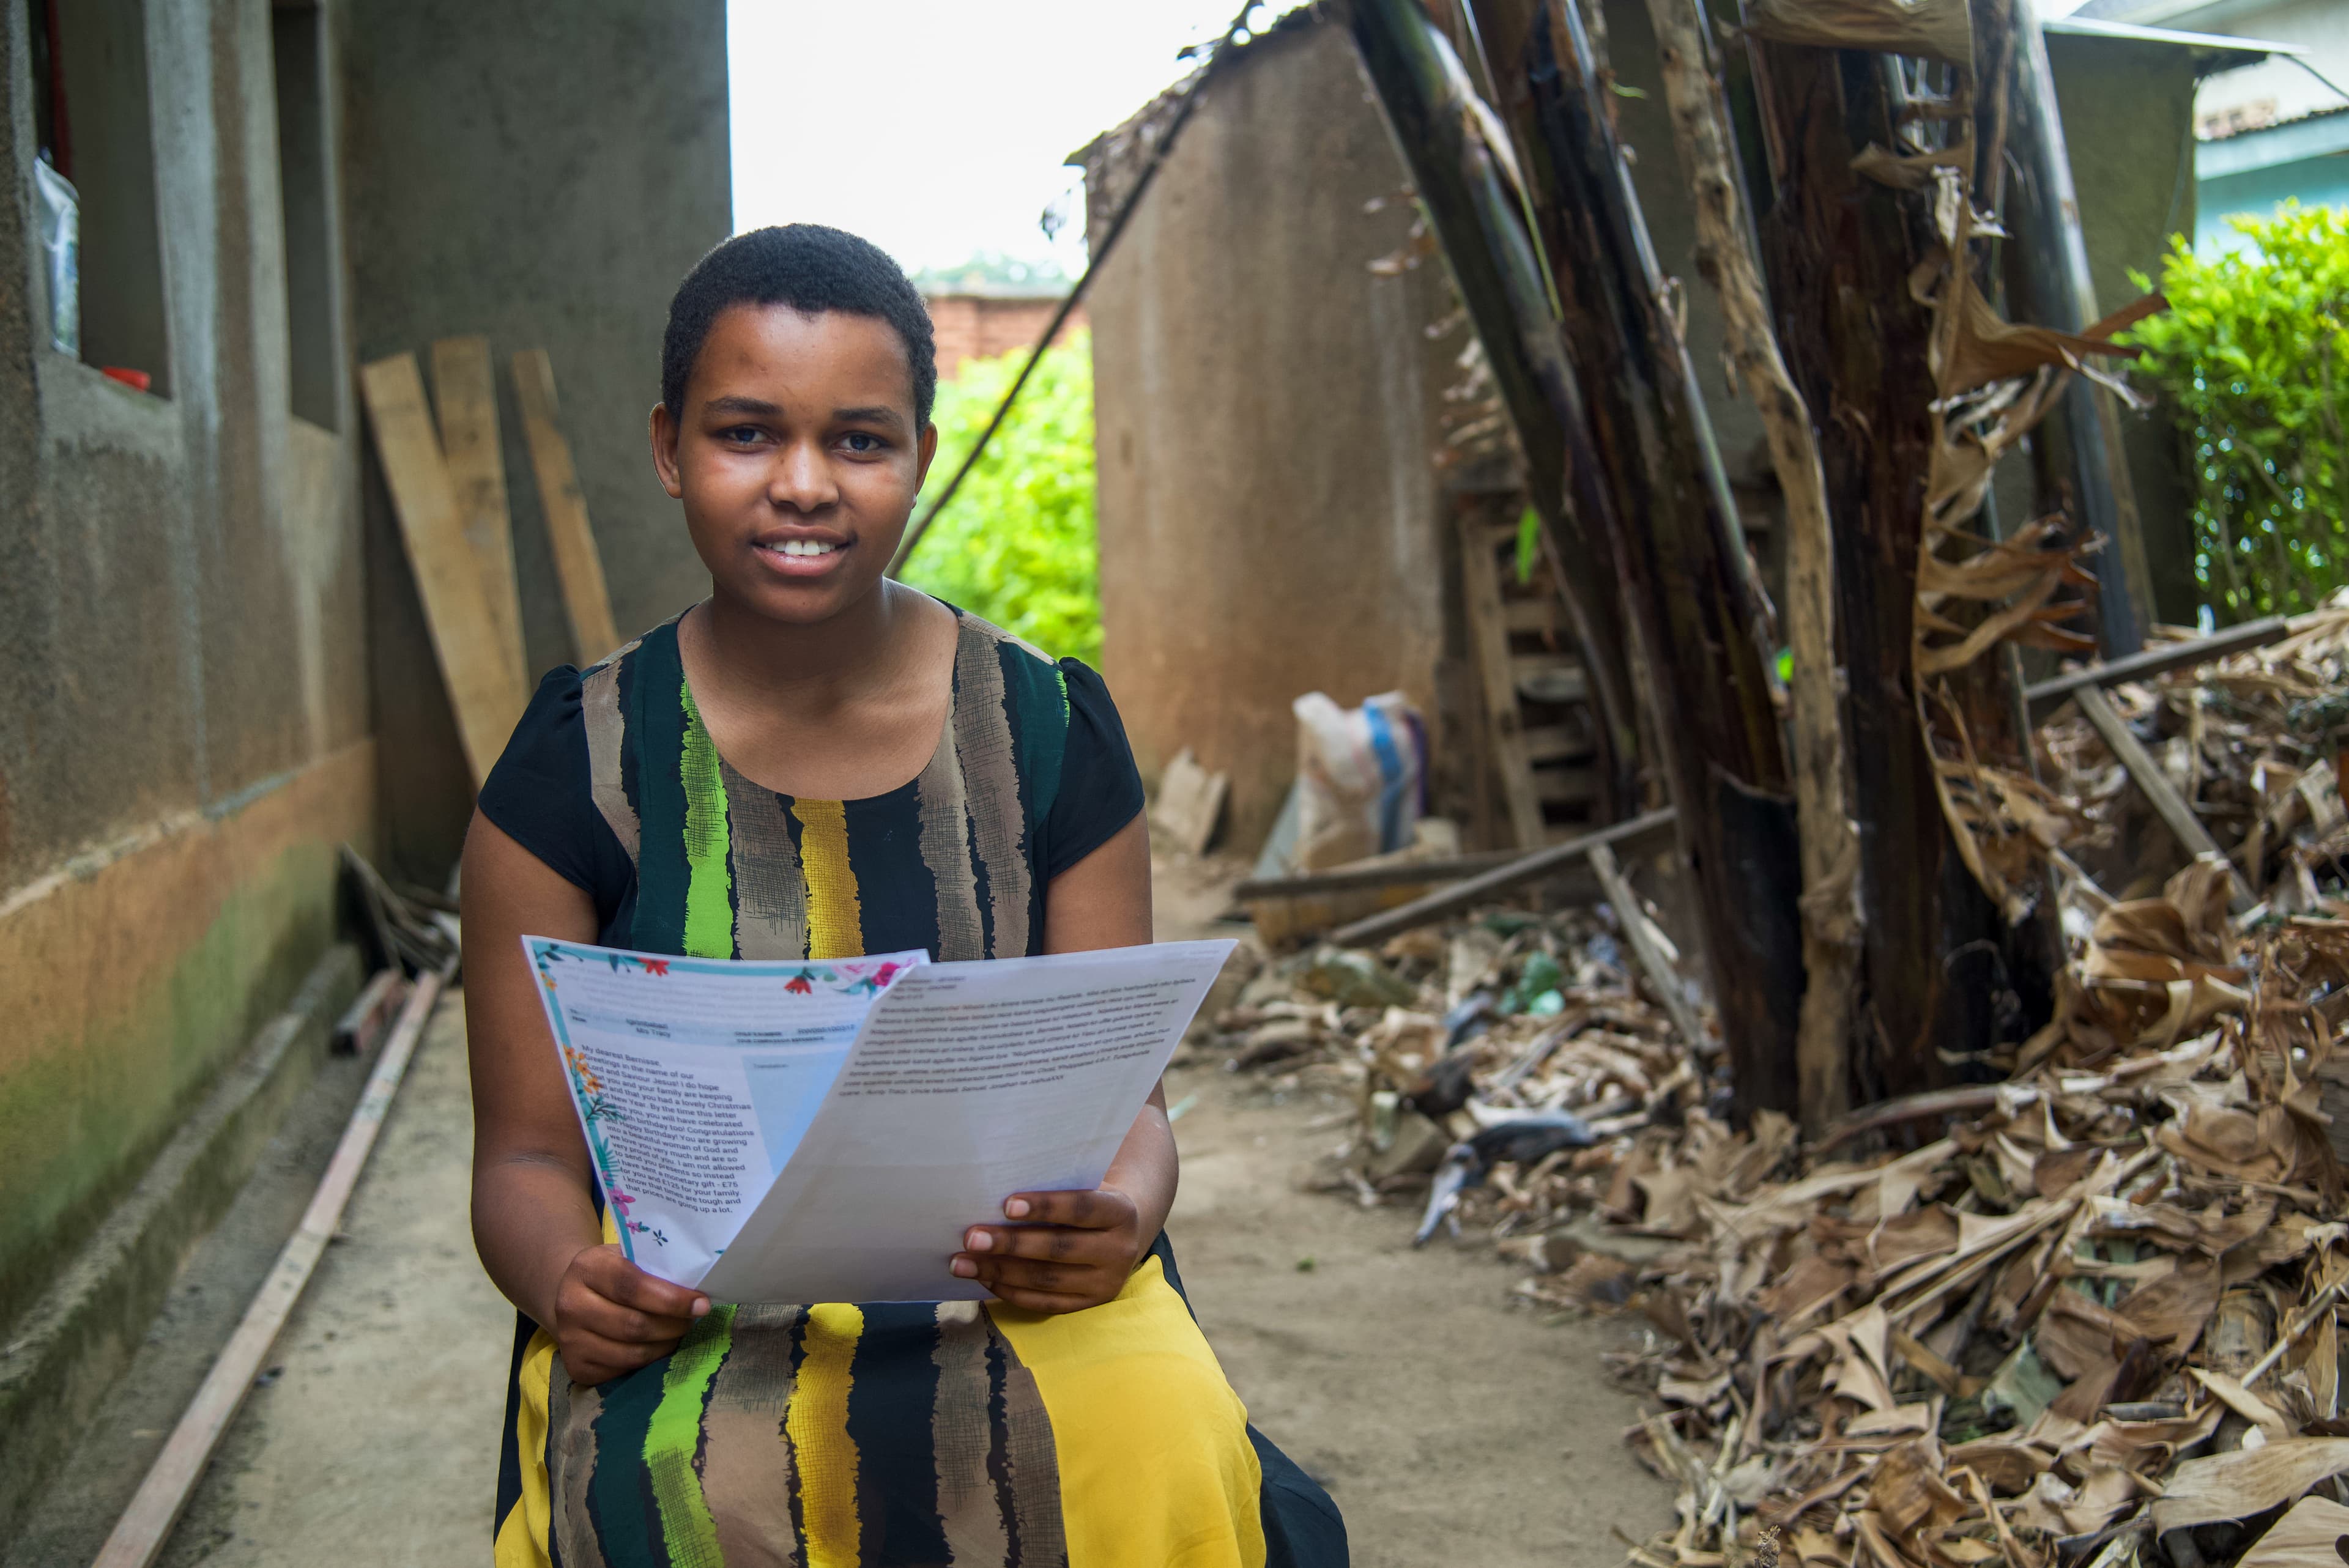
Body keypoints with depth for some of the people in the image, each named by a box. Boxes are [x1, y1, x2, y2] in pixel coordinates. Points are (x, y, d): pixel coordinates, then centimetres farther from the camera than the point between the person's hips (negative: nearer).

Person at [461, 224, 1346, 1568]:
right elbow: (528, 1151, 2)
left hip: (1009, 1292, 1)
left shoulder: (1048, 731, 2)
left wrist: (1116, 1219, -21)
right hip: (694, 1317, -1)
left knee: (1165, 1458, -31)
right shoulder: (581, 765, 0)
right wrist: (569, 1280, -22)